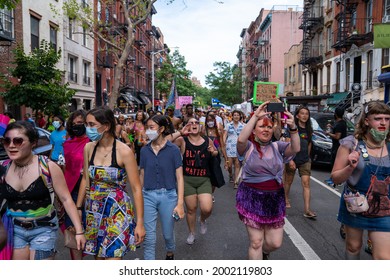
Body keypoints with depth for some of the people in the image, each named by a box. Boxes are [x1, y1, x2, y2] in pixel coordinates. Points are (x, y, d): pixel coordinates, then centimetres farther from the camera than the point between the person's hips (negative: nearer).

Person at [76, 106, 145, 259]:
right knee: (98, 256, 13)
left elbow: (136, 188, -12)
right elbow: (85, 180, 12)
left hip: (117, 211, -5)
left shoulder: (123, 151, -14)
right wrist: (78, 208, 12)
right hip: (93, 211, 5)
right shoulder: (89, 148, 2)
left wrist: (140, 222, -14)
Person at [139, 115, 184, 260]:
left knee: (168, 233, 16)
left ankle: (170, 253, 47)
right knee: (148, 238, 2)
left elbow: (179, 177, -7)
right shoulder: (144, 150, 2)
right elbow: (142, 175, 8)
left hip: (168, 196, -1)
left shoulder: (173, 149, -7)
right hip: (148, 196, 2)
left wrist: (180, 203, -12)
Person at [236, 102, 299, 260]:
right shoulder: (249, 146, -4)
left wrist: (293, 127, -30)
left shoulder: (277, 147, 5)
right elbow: (241, 139, -28)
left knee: (275, 243, 10)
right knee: (256, 242, 4)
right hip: (253, 198, -3)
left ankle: (263, 252, 45)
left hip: (275, 199, 4)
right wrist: (256, 116, -29)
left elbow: (295, 149, -14)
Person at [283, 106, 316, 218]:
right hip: (292, 159, -3)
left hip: (305, 161, 3)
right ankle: (286, 199, 38)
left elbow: (309, 144, 16)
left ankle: (307, 210, -9)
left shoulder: (309, 130, 5)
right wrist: (290, 159, -20)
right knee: (288, 181, 14)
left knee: (306, 183, -6)